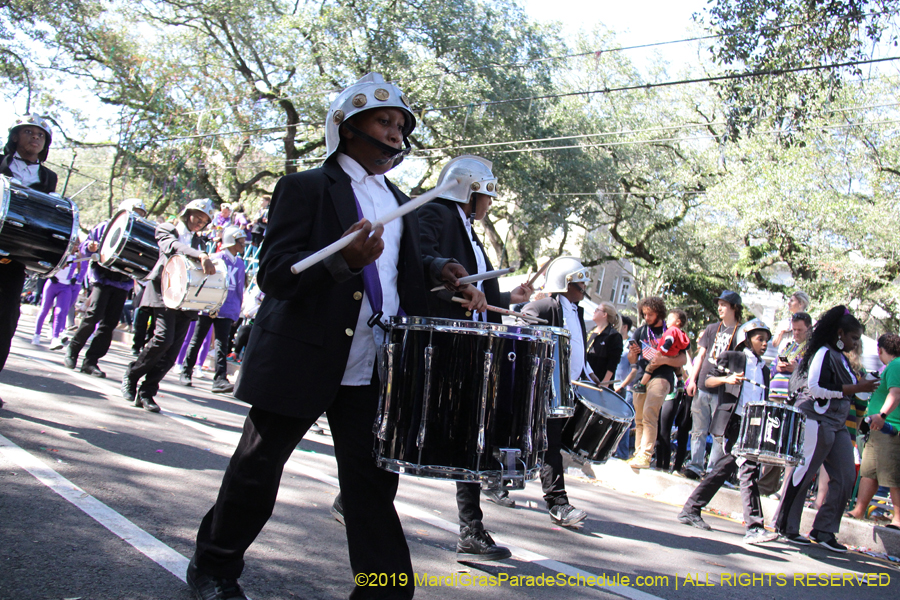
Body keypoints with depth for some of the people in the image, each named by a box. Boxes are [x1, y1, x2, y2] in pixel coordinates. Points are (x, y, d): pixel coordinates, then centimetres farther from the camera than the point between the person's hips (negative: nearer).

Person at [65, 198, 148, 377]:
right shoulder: (105, 227, 5)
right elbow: (84, 247, 6)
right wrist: (90, 247, -15)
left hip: (122, 284, 3)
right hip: (102, 278, -3)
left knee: (109, 324, -2)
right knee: (94, 315, -16)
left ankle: (91, 361, 4)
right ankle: (72, 349, 5)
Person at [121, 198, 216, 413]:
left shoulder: (199, 242, 25)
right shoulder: (167, 229, 10)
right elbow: (173, 246, -13)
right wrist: (201, 256, -29)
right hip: (164, 291, -5)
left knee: (170, 354, -4)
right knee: (163, 338, -21)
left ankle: (146, 393, 6)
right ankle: (130, 376, 1)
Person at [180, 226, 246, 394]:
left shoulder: (239, 264, 10)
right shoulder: (215, 259, -4)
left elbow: (240, 289, 16)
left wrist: (237, 310, 13)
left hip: (226, 309, 3)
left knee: (222, 343, -7)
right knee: (197, 340, 7)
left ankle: (220, 380, -13)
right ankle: (186, 372, 21)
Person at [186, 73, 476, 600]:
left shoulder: (400, 204, 17)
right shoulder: (305, 188, -4)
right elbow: (273, 273, -14)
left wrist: (439, 271, 8)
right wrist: (343, 261, -31)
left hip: (374, 371, 5)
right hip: (301, 359, -5)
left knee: (373, 482, 4)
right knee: (256, 472, 9)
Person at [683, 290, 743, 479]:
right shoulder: (711, 328, 14)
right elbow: (700, 355, 14)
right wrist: (692, 379, 4)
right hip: (702, 388, 4)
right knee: (698, 431, 5)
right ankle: (695, 465, 9)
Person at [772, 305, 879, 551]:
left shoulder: (840, 357, 17)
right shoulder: (824, 354, -12)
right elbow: (816, 388, -23)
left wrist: (861, 386, 12)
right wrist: (855, 389, -19)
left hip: (836, 425, 10)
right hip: (816, 422, -10)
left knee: (846, 478, 3)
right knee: (802, 474, -1)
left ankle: (824, 531, 11)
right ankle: (786, 527, 10)